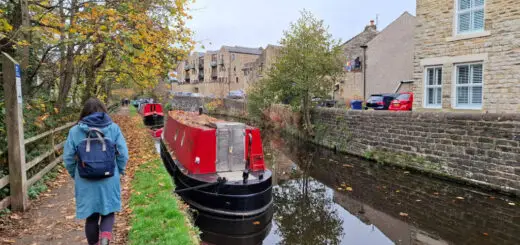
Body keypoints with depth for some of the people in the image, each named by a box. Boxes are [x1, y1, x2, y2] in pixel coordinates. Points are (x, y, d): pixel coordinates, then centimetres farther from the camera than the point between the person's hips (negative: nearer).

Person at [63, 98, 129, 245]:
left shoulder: (75, 131, -3)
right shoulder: (113, 128, -6)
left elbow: (68, 157, 0)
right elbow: (123, 154, -6)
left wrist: (75, 175, 16)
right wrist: (119, 171, 10)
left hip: (85, 182, 1)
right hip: (109, 180, -1)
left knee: (91, 216, 17)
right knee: (108, 212, 15)